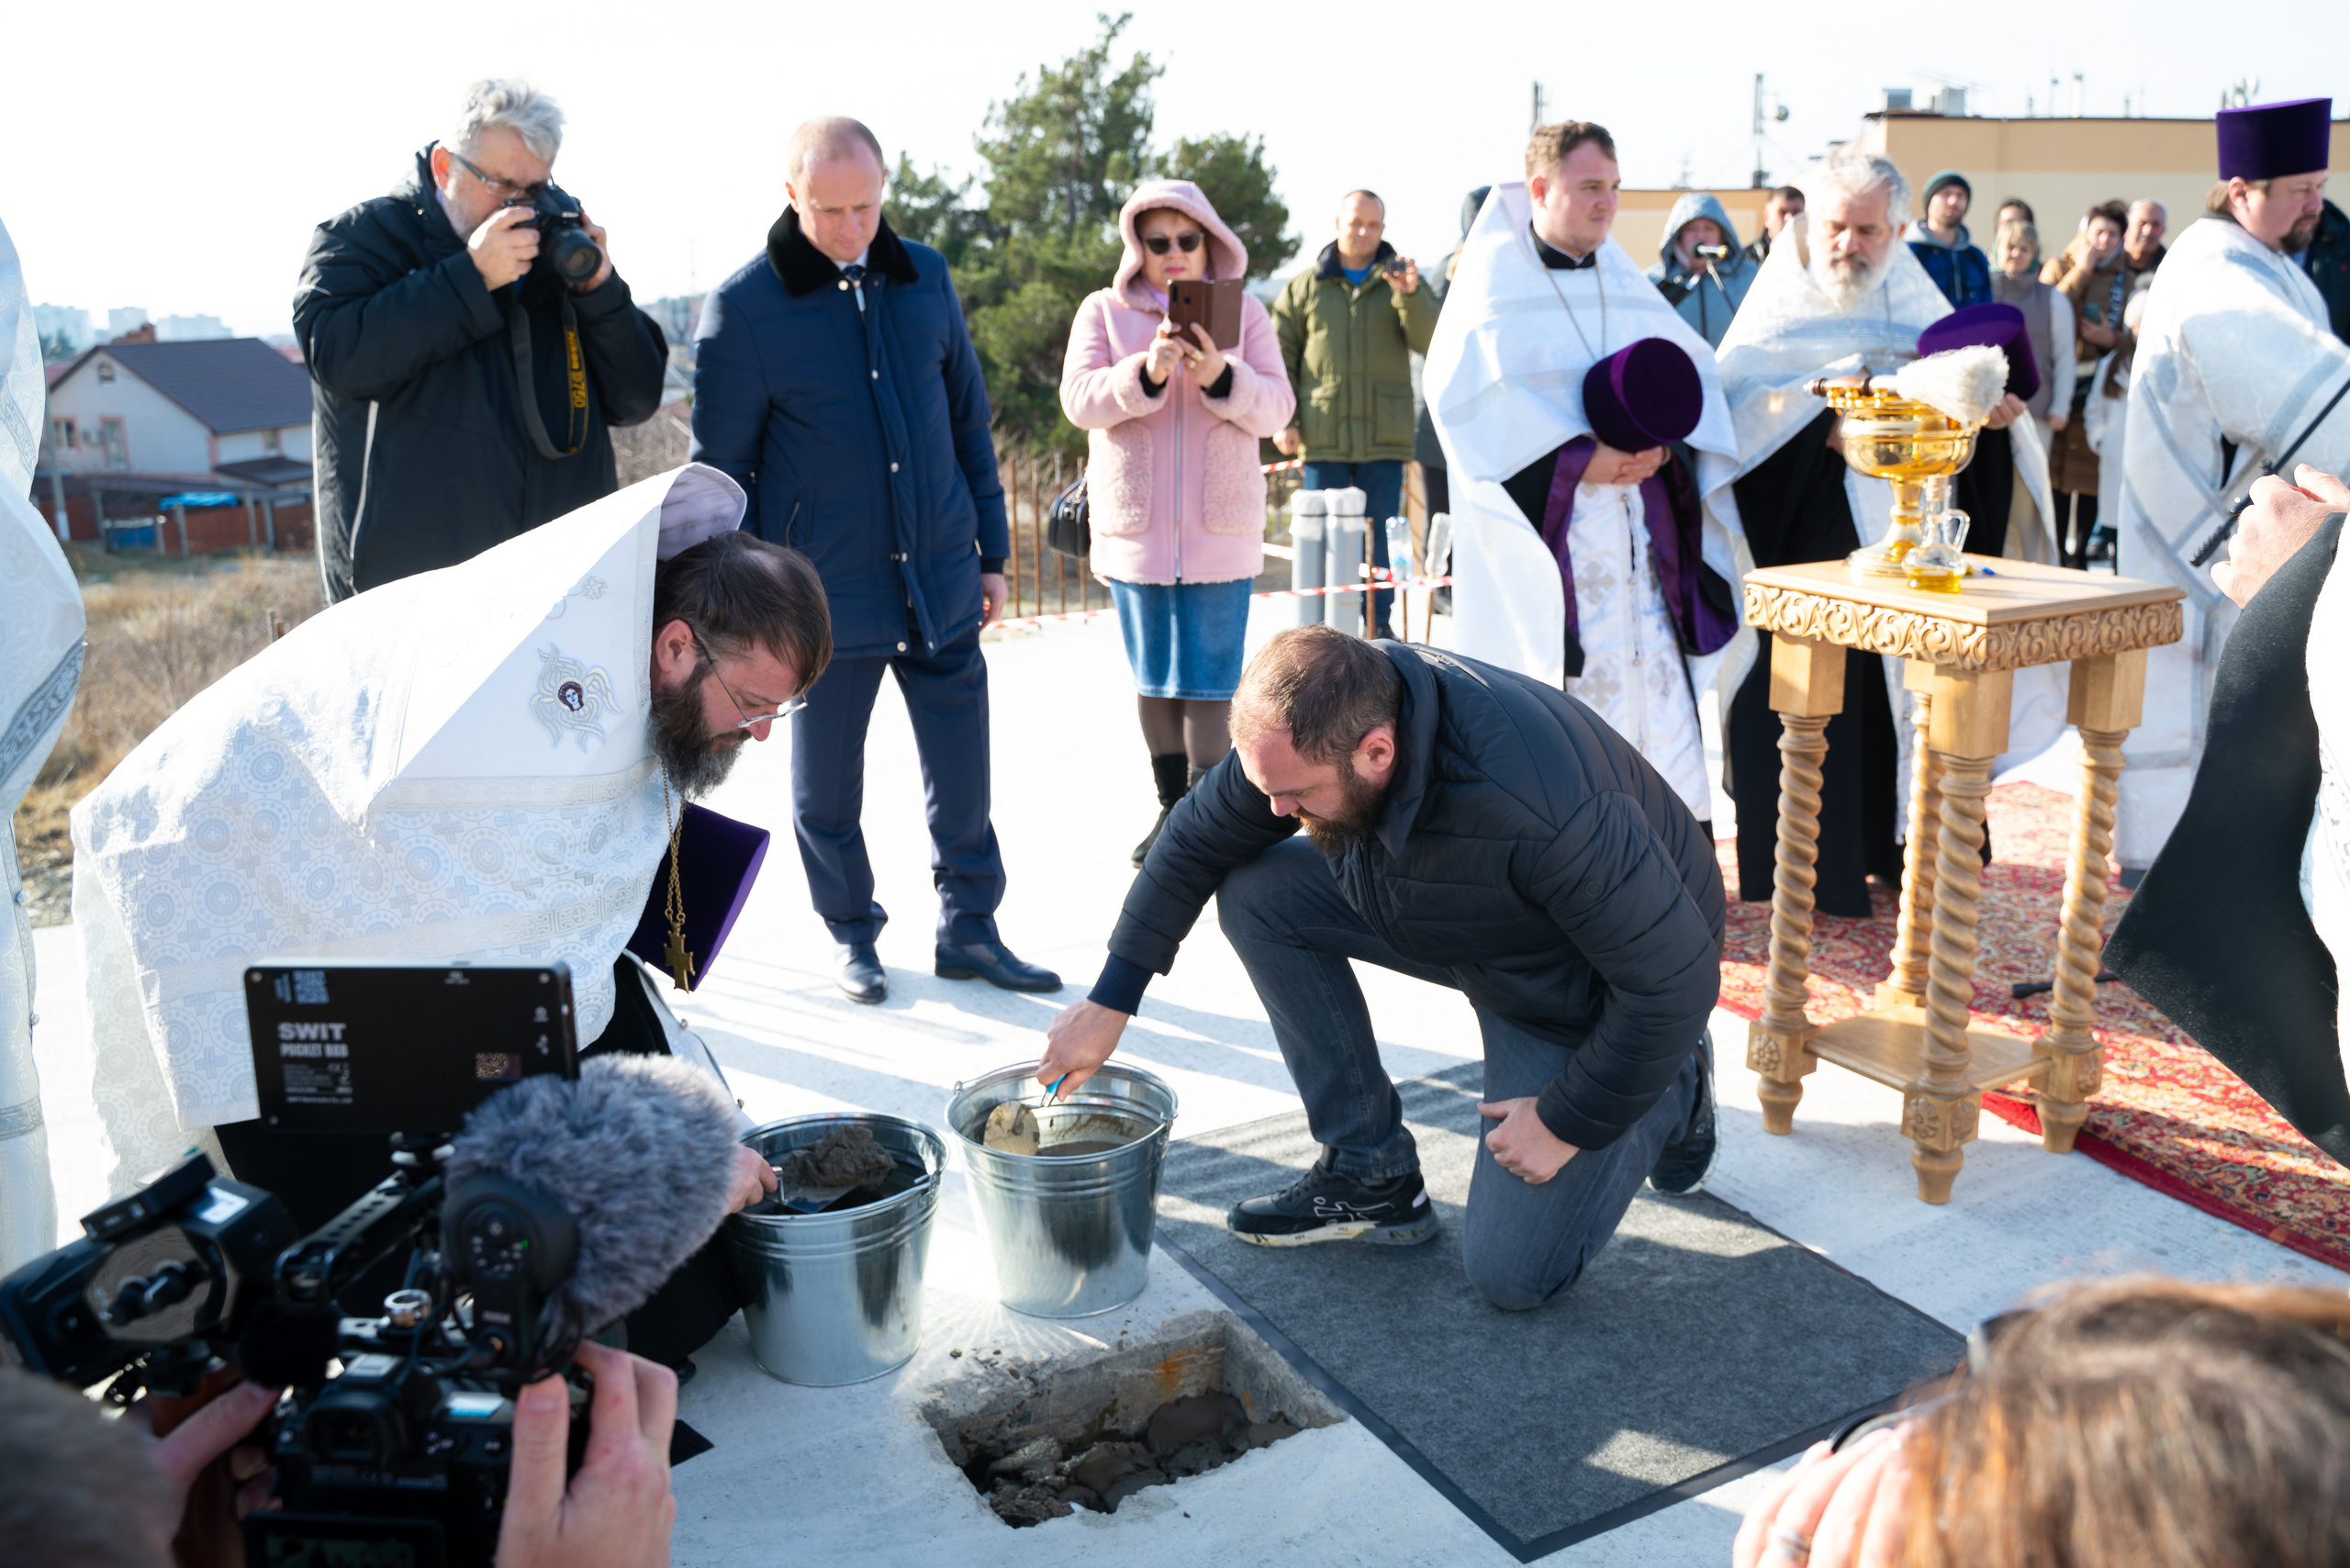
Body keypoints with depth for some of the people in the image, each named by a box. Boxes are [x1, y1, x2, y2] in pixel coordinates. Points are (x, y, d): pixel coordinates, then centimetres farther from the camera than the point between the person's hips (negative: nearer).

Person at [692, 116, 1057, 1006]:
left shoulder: (925, 277, 6)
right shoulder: (743, 306, -6)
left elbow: (968, 420, 13)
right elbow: (719, 467, -2)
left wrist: (992, 550, 12)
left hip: (940, 581, 3)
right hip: (825, 594, -3)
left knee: (961, 768, 7)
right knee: (827, 781, 9)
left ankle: (969, 928, 24)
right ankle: (853, 935, 28)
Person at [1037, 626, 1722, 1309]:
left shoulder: (1538, 808, -43)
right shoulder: (1314, 721, -22)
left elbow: (1676, 976, -31)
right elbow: (1197, 838, -6)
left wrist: (1565, 1121, -20)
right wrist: (1110, 1001, -6)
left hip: (1586, 988, -6)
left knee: (1509, 1276, -9)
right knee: (1256, 889, -11)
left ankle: (1674, 1095, 16)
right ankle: (1371, 1172, 0)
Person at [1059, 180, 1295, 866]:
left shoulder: (1244, 313, 8)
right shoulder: (1103, 311, 7)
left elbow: (1276, 408, -1)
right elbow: (1079, 399, -6)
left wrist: (1221, 377, -21)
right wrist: (1146, 373, -24)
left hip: (1219, 526, -1)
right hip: (1135, 526, 1)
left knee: (1208, 677, -4)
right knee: (1153, 675, 8)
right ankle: (1171, 805, 18)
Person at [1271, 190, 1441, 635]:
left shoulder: (1403, 281, 11)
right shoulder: (1303, 288, 11)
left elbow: (1430, 342, -4)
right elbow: (1282, 359, 9)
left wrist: (1410, 294, -21)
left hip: (1384, 436, 0)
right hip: (1323, 437, 0)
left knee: (1381, 535, 4)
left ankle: (1378, 624, 13)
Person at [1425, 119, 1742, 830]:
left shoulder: (1625, 282, 15)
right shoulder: (1496, 278, -1)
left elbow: (1691, 369, 13)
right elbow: (1465, 388, -12)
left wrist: (1663, 442, -9)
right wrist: (1577, 455, -16)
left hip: (1636, 522, 5)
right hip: (1541, 516, -4)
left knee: (1655, 667, 0)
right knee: (1558, 686, -5)